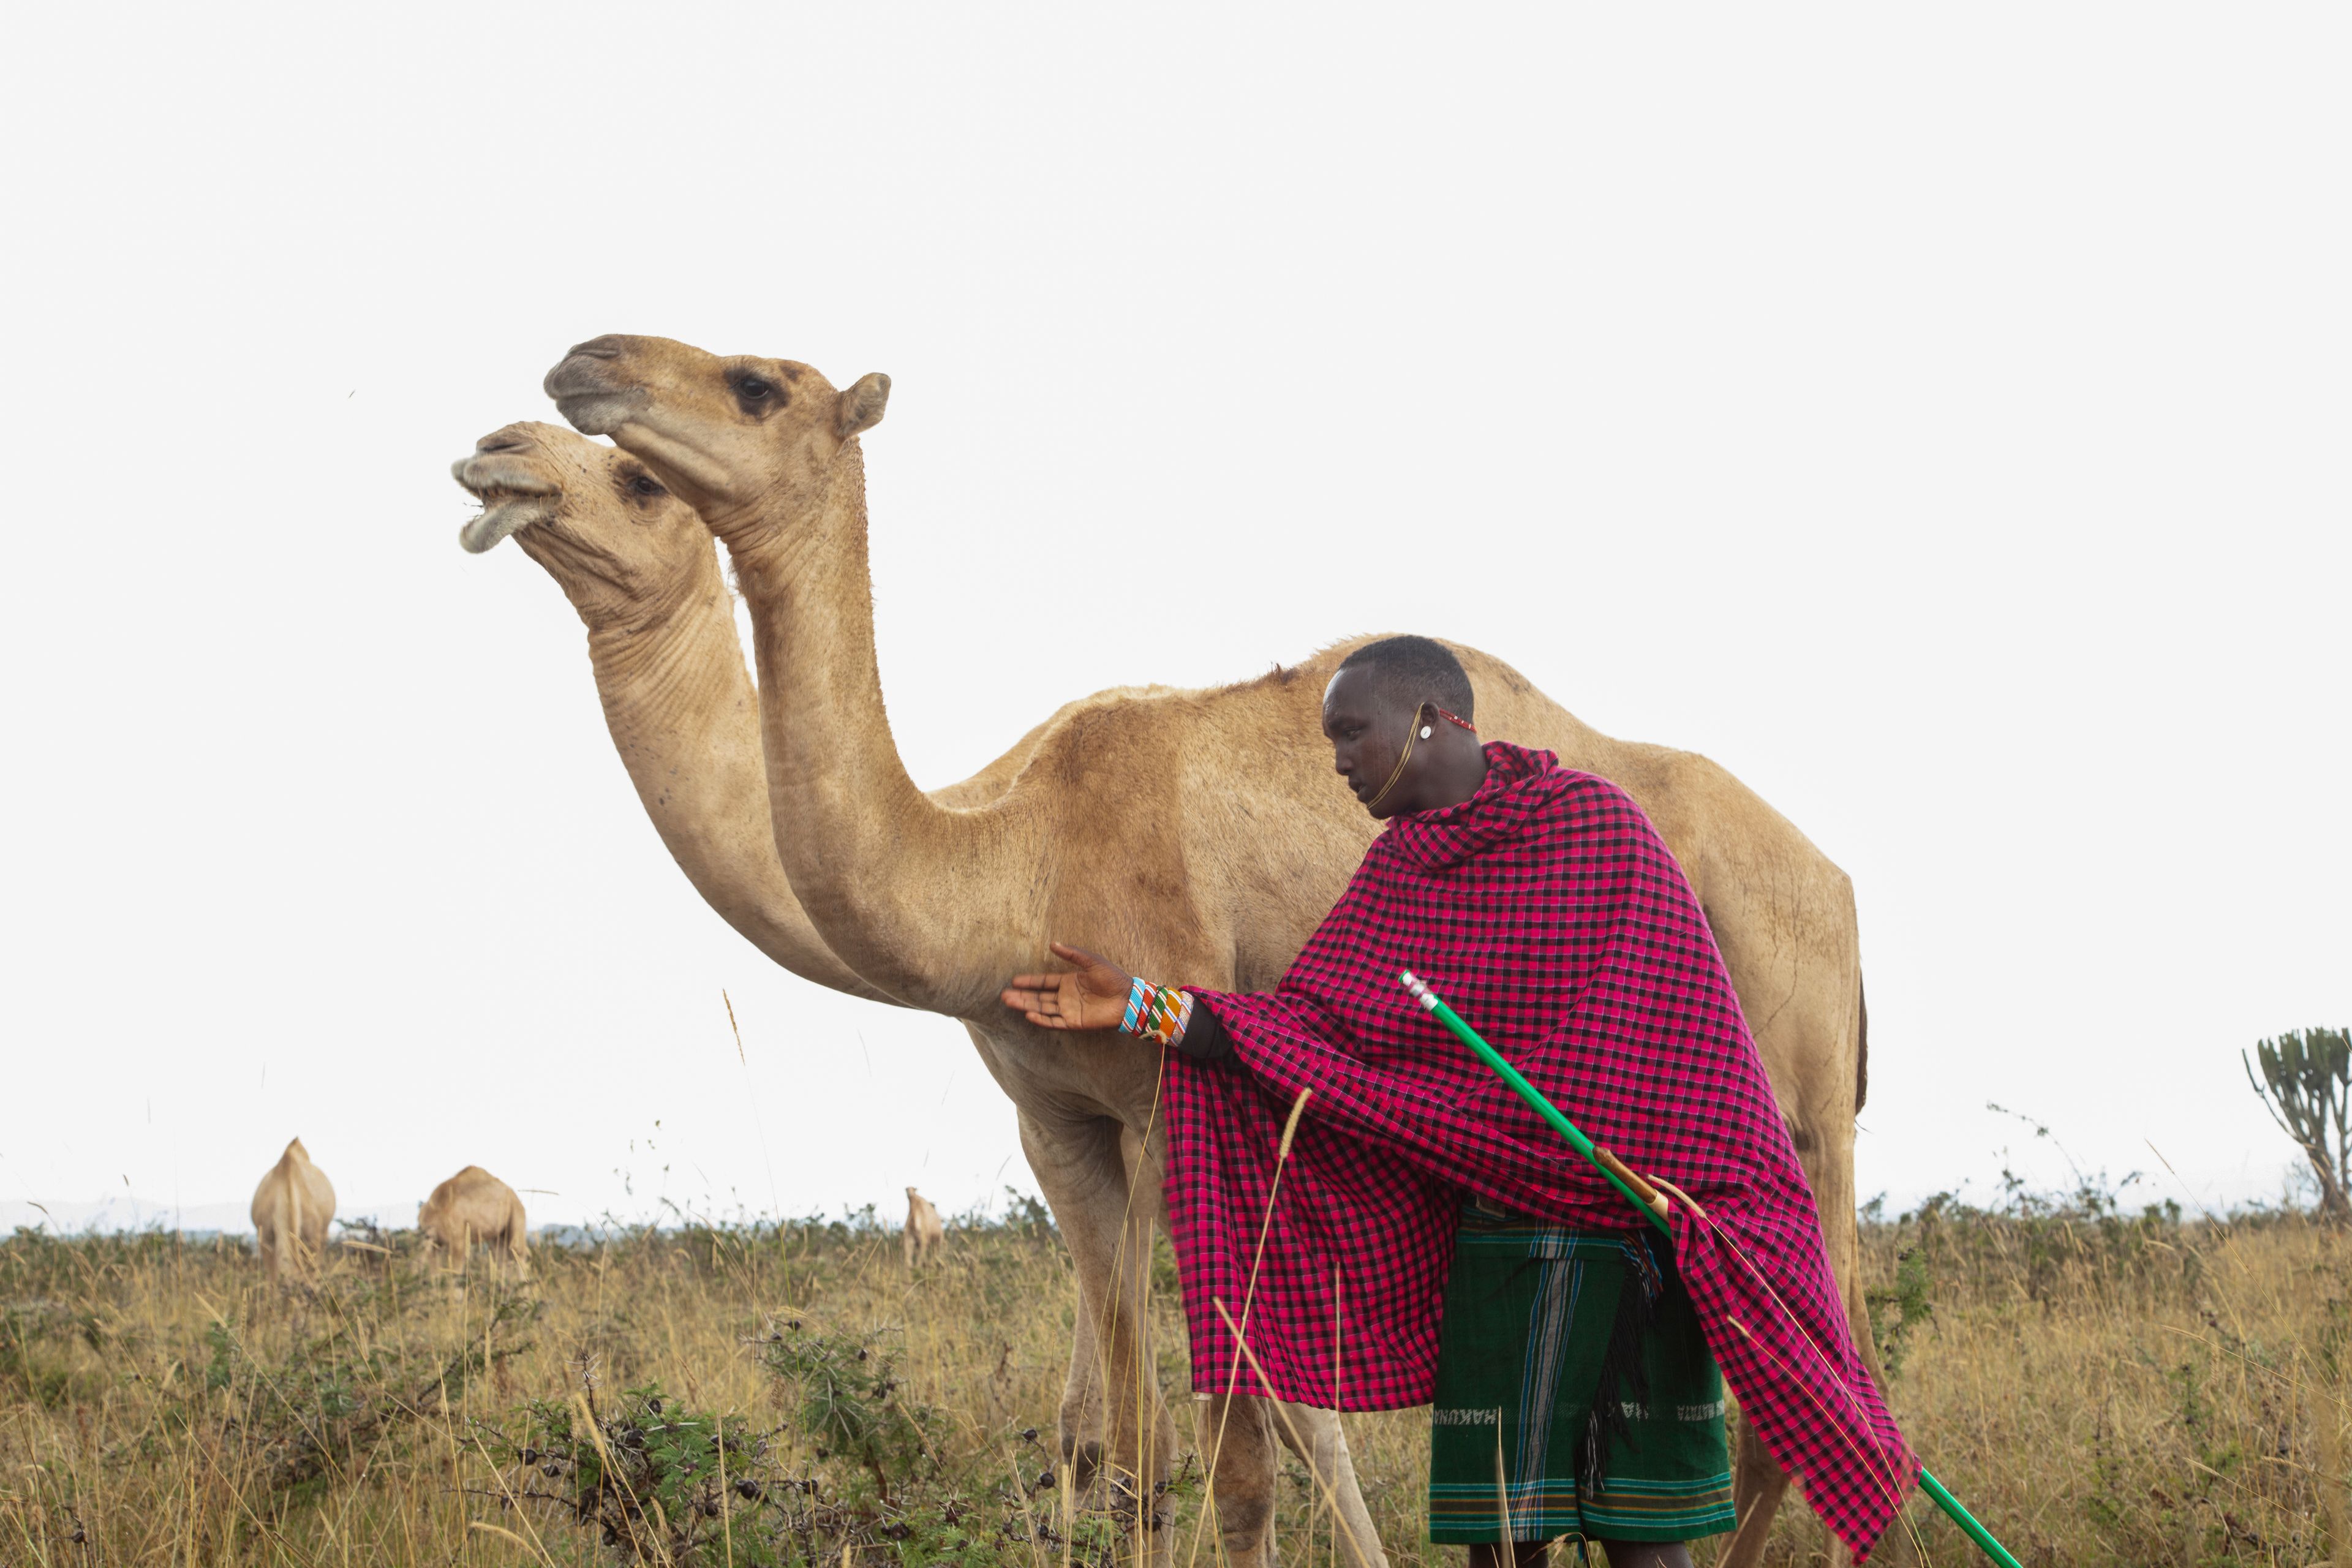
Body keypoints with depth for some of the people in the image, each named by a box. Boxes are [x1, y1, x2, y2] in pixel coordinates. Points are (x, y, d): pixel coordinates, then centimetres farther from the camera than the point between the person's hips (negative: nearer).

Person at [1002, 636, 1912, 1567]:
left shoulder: (1601, 828, -6)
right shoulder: (1397, 873, 10)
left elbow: (1683, 1047, -8)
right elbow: (1312, 1035, 6)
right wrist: (1145, 1009, -3)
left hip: (1633, 1238, -5)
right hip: (1495, 1239, 5)